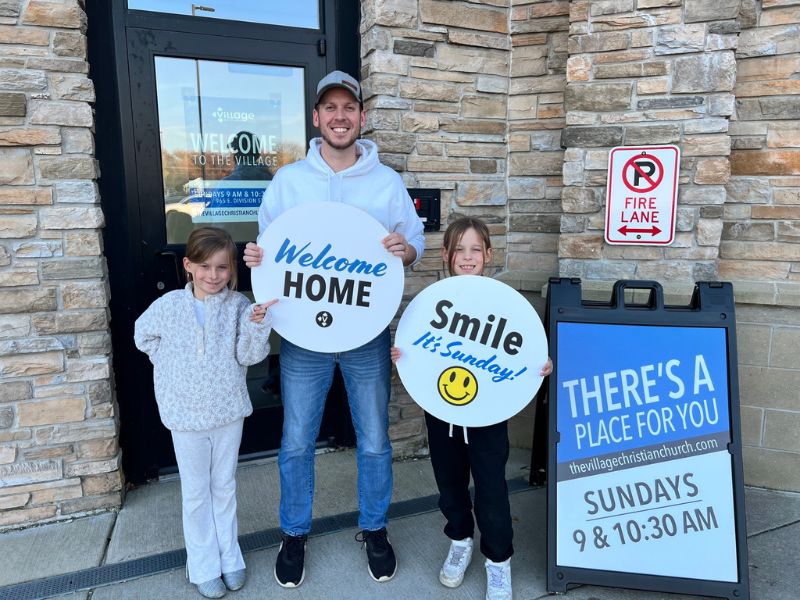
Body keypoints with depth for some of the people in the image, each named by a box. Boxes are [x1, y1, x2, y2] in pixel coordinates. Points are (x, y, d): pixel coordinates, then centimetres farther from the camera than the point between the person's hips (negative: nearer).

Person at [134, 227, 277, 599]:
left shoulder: (238, 305, -9)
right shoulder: (169, 305, -8)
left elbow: (249, 355, -13)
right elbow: (143, 336, 10)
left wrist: (257, 325, -30)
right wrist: (171, 365, 2)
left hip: (229, 412, 1)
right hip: (186, 415, 0)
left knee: (225, 487, 17)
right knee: (196, 493, 13)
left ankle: (229, 557, 34)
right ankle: (204, 567, 30)